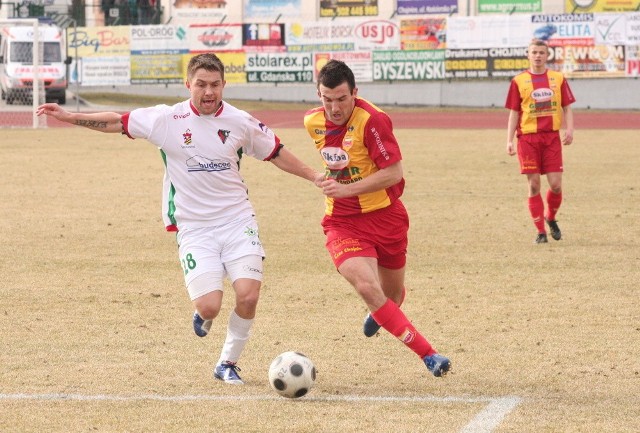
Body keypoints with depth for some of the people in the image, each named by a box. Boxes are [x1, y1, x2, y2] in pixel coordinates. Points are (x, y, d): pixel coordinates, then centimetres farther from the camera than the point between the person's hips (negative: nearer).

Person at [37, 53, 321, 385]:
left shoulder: (240, 122, -1)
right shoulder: (167, 119, -5)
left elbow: (276, 153, 14)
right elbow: (116, 122, 4)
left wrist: (313, 176, 10)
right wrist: (68, 117, 1)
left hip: (237, 220, 1)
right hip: (193, 228, -1)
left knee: (248, 296, -16)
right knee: (209, 305, -16)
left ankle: (228, 363, 9)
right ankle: (203, 316, 25)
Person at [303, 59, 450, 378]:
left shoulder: (372, 120, -19)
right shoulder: (313, 121, -1)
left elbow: (393, 172, -22)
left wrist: (348, 189, -27)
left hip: (385, 216, -2)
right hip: (342, 222, 2)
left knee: (392, 294, 16)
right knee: (366, 285, -23)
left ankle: (378, 314, 56)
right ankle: (427, 354, -20)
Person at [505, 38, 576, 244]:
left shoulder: (558, 78, 7)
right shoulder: (519, 81, 4)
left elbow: (567, 108, 10)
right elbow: (514, 113, 5)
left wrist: (570, 130, -6)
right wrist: (509, 140, -2)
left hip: (552, 137, 1)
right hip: (528, 138, -1)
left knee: (556, 185, -4)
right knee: (534, 185, -2)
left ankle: (551, 218, 24)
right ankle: (540, 231, 6)